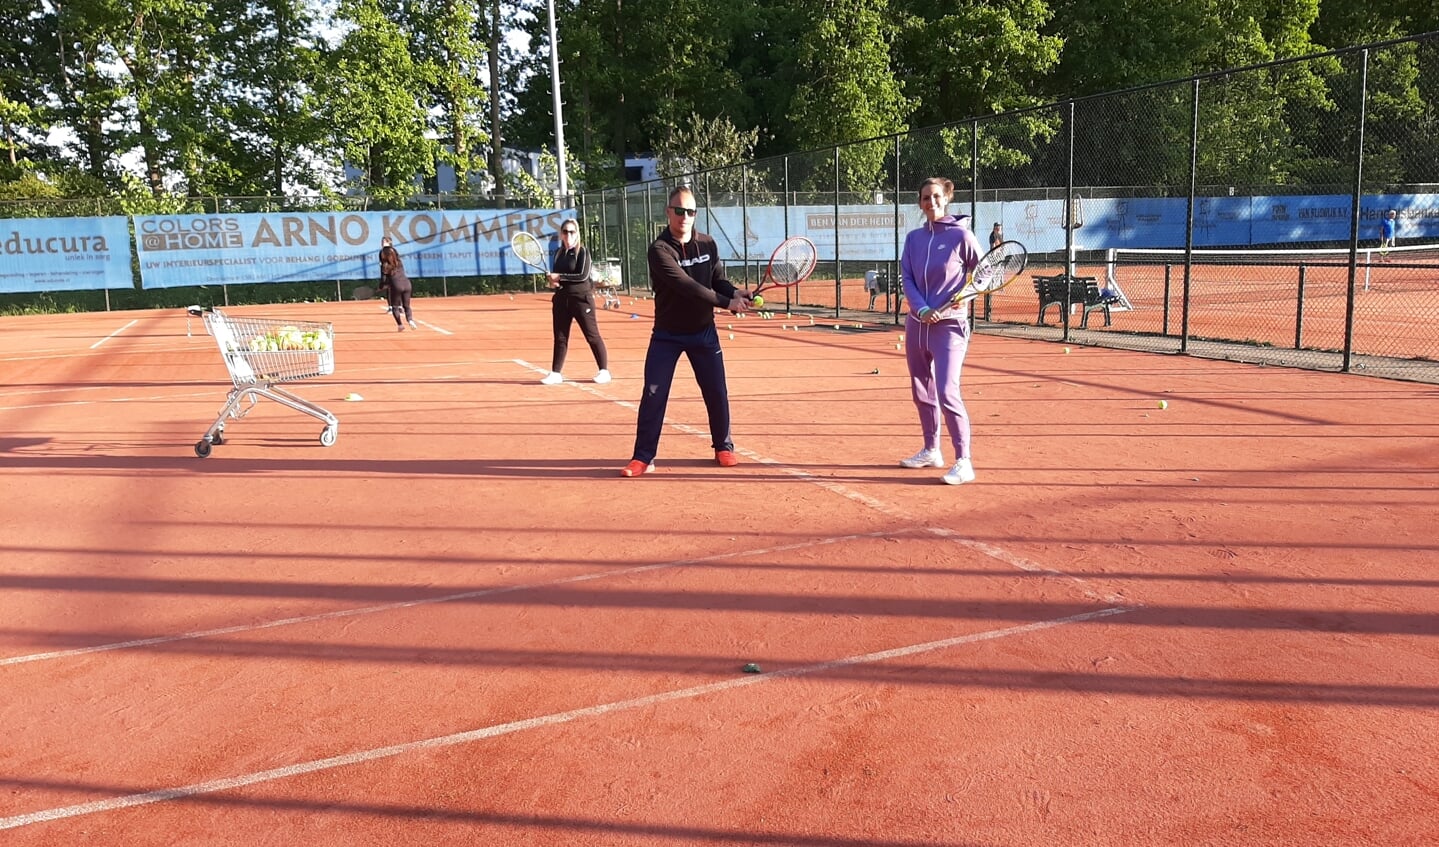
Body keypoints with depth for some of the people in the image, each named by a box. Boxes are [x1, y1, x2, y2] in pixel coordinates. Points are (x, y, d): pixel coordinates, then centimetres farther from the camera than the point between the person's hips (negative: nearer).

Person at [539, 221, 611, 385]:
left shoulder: (582, 252, -6)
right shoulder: (559, 253, 12)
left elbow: (583, 276, -16)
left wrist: (560, 277, -16)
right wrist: (552, 281, -4)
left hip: (581, 298, -6)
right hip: (562, 299, 6)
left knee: (592, 335, -2)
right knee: (560, 337, 7)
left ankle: (604, 371, 7)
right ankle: (555, 373, 12)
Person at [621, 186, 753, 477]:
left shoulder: (708, 244, 0)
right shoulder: (660, 249, -18)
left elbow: (718, 280, 1)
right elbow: (687, 286, -27)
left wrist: (736, 293, -22)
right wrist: (727, 302, -30)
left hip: (703, 332, 4)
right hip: (667, 335, -4)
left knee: (716, 392, 8)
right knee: (653, 395, -3)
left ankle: (723, 447, 26)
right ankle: (643, 458, 5)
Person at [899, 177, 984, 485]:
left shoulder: (961, 235, -5)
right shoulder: (914, 238, 8)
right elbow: (907, 278, 4)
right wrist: (922, 309, -13)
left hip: (949, 325, -6)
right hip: (917, 322, 6)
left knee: (947, 393, -14)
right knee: (921, 391, 13)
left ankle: (963, 463, -8)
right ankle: (931, 451, 28)